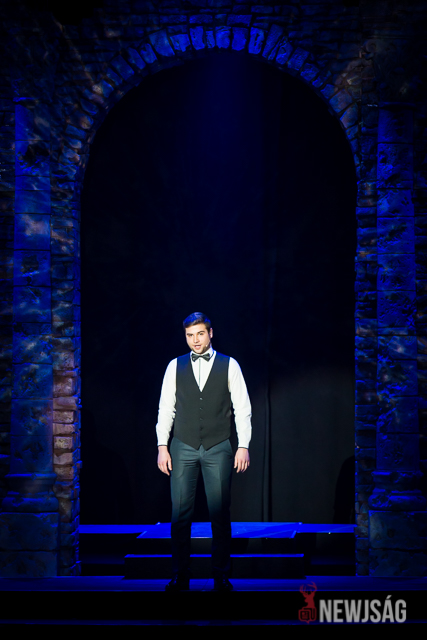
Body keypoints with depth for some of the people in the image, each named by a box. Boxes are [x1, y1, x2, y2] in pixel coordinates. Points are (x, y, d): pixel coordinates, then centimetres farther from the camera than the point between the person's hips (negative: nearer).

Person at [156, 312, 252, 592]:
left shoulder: (229, 366, 3)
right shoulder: (175, 366, 7)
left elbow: (242, 408, 2)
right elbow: (166, 408, 7)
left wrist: (244, 446, -4)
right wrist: (162, 446, 1)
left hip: (218, 449, -1)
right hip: (183, 448, 1)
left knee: (220, 514, 2)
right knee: (181, 514, 1)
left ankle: (221, 576, 11)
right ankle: (180, 576, 8)